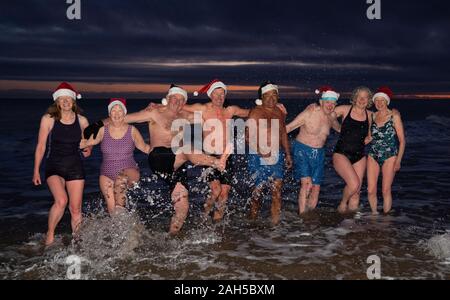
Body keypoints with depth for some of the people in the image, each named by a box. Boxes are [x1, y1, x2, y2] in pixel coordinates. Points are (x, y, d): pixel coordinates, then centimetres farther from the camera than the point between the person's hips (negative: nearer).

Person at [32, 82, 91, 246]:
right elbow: (40, 146, -1)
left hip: (75, 167, 2)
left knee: (76, 209, 3)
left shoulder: (82, 121, 0)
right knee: (61, 201, -25)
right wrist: (36, 171, -1)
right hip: (54, 167, -2)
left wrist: (88, 149, 3)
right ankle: (50, 234, -2)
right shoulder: (48, 119, -6)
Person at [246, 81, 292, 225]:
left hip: (276, 156, 5)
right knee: (257, 188, 2)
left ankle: (275, 221, 3)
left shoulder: (280, 113, 14)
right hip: (258, 157, -5)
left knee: (277, 189, -2)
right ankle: (253, 220, 17)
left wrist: (288, 154, 22)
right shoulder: (256, 113, -5)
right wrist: (259, 150, -25)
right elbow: (249, 135, -13)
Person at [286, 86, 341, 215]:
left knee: (316, 187, 4)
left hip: (319, 153, 6)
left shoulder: (332, 116, 1)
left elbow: (339, 128, 24)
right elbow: (289, 127, -11)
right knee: (307, 183, -21)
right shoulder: (309, 113, -16)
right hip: (302, 150, -5)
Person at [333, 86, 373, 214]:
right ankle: (342, 204, 7)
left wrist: (368, 139, 4)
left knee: (356, 194, 5)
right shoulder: (345, 110, -3)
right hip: (341, 154, -4)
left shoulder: (369, 115, 7)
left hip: (359, 156, 4)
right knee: (354, 184, -22)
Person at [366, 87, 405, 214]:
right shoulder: (372, 116, 9)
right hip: (373, 156, 3)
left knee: (386, 190, -3)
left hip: (389, 156, -3)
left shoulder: (394, 116, -3)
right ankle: (374, 214, 17)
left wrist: (398, 160, -8)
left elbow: (402, 140, -3)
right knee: (371, 190, -1)